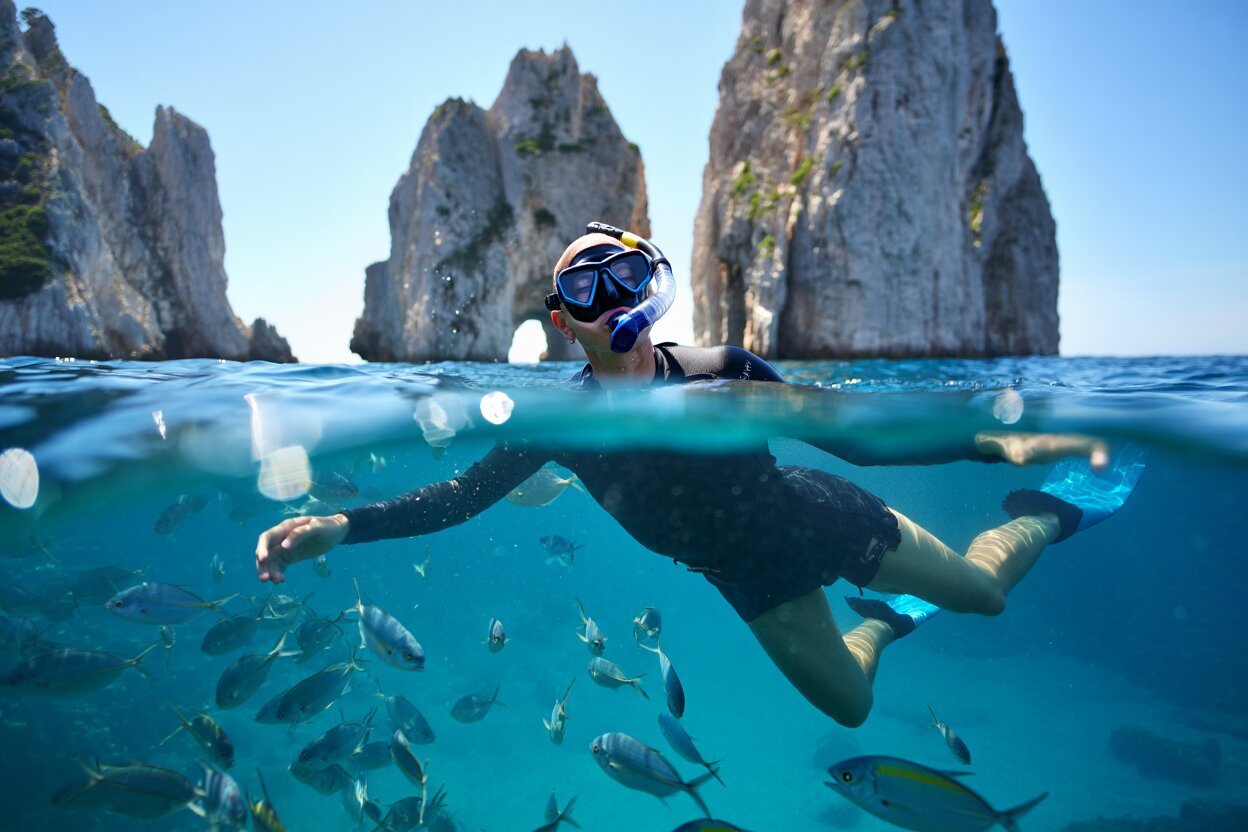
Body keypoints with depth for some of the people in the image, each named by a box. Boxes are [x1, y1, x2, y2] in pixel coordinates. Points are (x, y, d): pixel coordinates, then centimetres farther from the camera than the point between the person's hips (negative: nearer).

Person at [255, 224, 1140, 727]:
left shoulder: (722, 372, -26)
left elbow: (851, 435, -20)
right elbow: (465, 493, -22)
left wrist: (998, 443, -27)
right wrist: (337, 527, -32)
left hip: (825, 518, -1)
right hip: (758, 582, 2)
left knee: (982, 593, 10)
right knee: (848, 705, 16)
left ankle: (1041, 514, 45)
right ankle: (886, 618, 49)